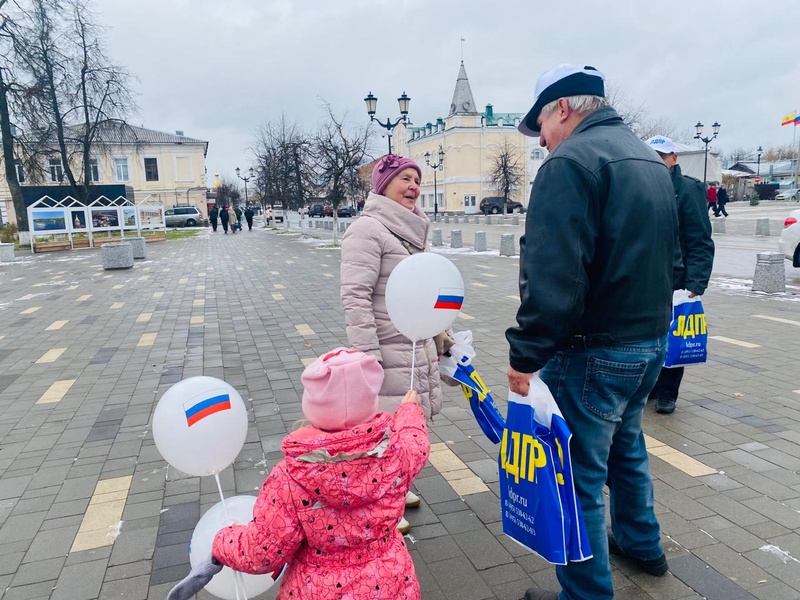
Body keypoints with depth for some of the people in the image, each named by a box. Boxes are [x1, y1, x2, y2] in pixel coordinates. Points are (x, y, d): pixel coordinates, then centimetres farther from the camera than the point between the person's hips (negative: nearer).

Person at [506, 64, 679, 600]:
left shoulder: (572, 161, -17)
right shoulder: (649, 160, 13)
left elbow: (552, 278, -27)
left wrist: (526, 356, -18)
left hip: (592, 351, -10)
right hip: (651, 340, 10)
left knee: (581, 477, 4)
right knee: (626, 446, 27)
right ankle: (642, 544, 47)